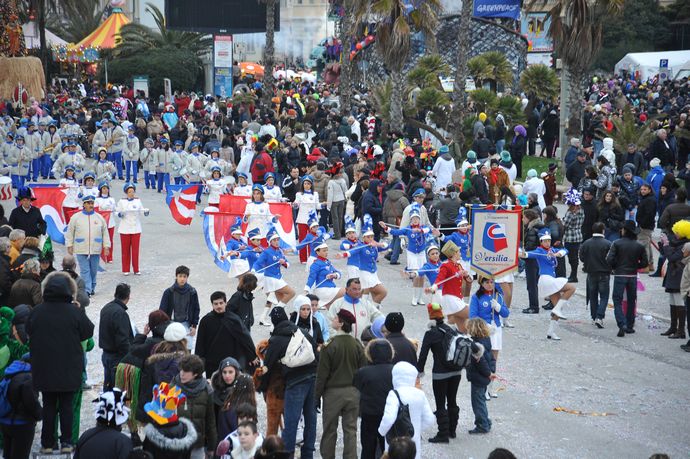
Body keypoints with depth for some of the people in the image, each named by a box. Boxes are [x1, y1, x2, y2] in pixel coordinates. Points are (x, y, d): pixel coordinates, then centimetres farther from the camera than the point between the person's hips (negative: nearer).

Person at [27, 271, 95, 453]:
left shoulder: (37, 311, -6)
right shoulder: (75, 312, -14)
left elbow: (28, 333, 6)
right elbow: (88, 332, -3)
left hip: (44, 368, 2)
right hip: (69, 370, -2)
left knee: (48, 406, 11)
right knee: (66, 406, 8)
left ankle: (47, 443, 13)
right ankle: (66, 442, 8)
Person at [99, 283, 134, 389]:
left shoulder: (105, 308, 8)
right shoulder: (120, 313, -21)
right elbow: (123, 340, -24)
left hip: (106, 354, 9)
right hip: (118, 357, -9)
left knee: (108, 385, 16)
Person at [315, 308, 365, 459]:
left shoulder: (330, 345, -14)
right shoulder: (357, 345, -1)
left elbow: (322, 373, -10)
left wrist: (317, 394, -1)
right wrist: (359, 391, 15)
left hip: (333, 392, -3)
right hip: (353, 392, 4)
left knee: (330, 430, 8)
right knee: (351, 430, 7)